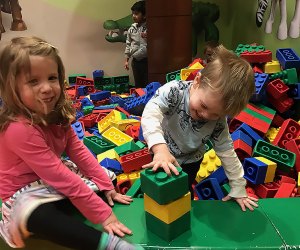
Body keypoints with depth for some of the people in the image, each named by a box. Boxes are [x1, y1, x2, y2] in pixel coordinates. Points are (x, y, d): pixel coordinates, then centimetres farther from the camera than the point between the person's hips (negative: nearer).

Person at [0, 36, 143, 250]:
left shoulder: (55, 113, -7)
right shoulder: (19, 128, -32)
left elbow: (78, 151, -2)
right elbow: (60, 177, -33)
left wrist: (107, 187, -6)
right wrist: (102, 214, -30)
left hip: (54, 179, 9)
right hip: (23, 193, -8)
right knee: (40, 218, -42)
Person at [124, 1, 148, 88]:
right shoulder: (132, 28, 6)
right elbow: (128, 45, 13)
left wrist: (147, 37, -22)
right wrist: (126, 60, 12)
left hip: (146, 61, -5)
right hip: (135, 61, 5)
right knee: (138, 85, 15)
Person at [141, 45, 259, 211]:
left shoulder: (218, 122, -25)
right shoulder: (175, 90, -36)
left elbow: (227, 152, -14)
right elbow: (151, 112, -49)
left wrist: (238, 189, -10)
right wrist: (160, 148, -65)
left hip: (190, 161, 1)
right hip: (162, 155, -1)